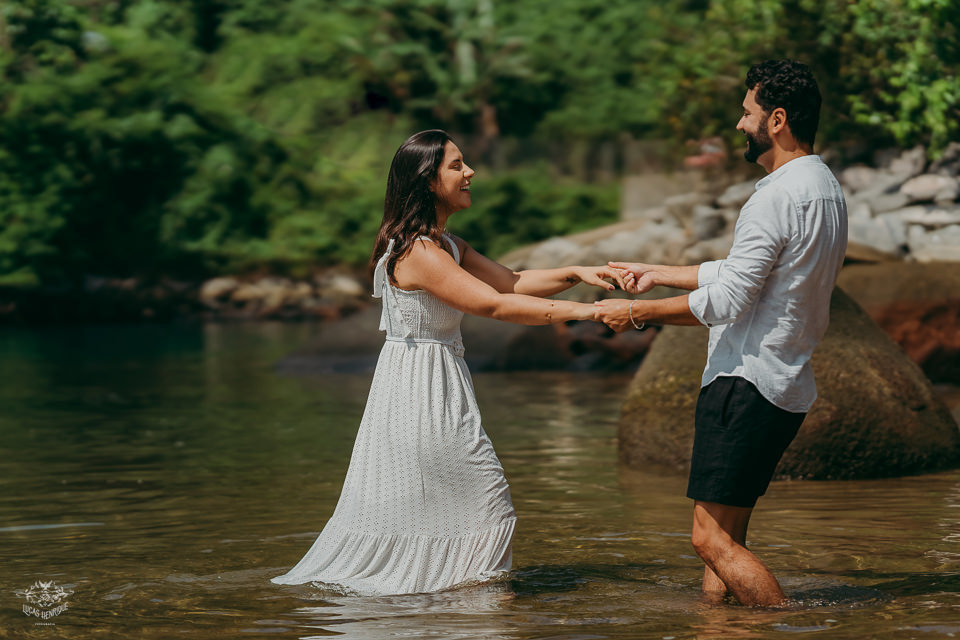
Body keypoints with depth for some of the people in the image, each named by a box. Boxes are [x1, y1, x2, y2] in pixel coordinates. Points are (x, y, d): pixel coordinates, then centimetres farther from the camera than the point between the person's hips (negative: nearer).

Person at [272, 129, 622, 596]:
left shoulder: (445, 245, 12)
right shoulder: (418, 251, -21)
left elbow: (512, 282, 14)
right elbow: (493, 305, -24)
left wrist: (575, 273, 2)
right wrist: (577, 311, -23)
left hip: (438, 385, 10)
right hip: (422, 387, -10)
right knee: (484, 495, -4)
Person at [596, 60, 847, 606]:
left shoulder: (778, 196, -18)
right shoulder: (825, 188, 15)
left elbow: (726, 299, -20)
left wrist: (639, 312, -9)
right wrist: (659, 273, 27)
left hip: (746, 383, -10)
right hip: (789, 388, 10)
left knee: (714, 538, -10)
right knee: (726, 533, 14)